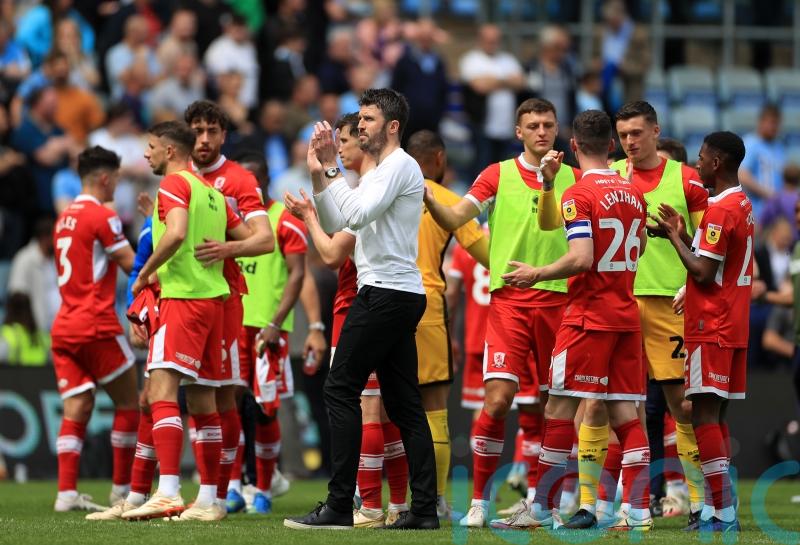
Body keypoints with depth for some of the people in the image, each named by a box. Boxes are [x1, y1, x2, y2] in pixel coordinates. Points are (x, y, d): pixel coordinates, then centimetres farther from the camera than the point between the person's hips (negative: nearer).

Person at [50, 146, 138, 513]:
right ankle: (122, 489, 10)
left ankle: (66, 492, -10)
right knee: (128, 403, 8)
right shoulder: (103, 217, -9)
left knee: (76, 409, 1)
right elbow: (133, 265, -8)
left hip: (64, 327, 7)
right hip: (96, 327, -7)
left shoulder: (64, 218, 15)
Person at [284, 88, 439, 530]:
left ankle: (339, 505, -13)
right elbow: (335, 225, 19)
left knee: (341, 390, -10)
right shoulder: (379, 172, 22)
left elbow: (358, 213, -23)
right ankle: (424, 507, 3)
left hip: (385, 294, -11)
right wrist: (319, 176, 8)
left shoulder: (399, 166, -9)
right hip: (402, 297, 11)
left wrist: (332, 172, -13)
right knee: (404, 403, 7)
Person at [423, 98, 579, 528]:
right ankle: (479, 500, -7)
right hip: (509, 298, -2)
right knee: (498, 396, -13)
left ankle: (536, 499, 12)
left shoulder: (572, 178, 9)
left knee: (542, 404, 5)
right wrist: (426, 198, -24)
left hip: (557, 298, 2)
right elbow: (454, 219, -4)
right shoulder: (498, 175, 4)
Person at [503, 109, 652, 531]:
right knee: (625, 413, 5)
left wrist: (536, 274, -8)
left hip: (589, 316, -7)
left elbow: (581, 258, -21)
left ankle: (542, 508, 1)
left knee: (560, 411, -1)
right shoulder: (634, 194, 10)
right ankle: (639, 511, -2)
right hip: (627, 314, 7)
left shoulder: (579, 195, -12)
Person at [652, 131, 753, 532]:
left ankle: (724, 514, -17)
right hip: (733, 327, 10)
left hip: (712, 329, -10)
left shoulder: (720, 210, -15)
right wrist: (684, 236, 10)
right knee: (715, 415, 11)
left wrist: (675, 237, -7)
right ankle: (723, 510, 9)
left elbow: (702, 273, -18)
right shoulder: (742, 205, 15)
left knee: (705, 414, -11)